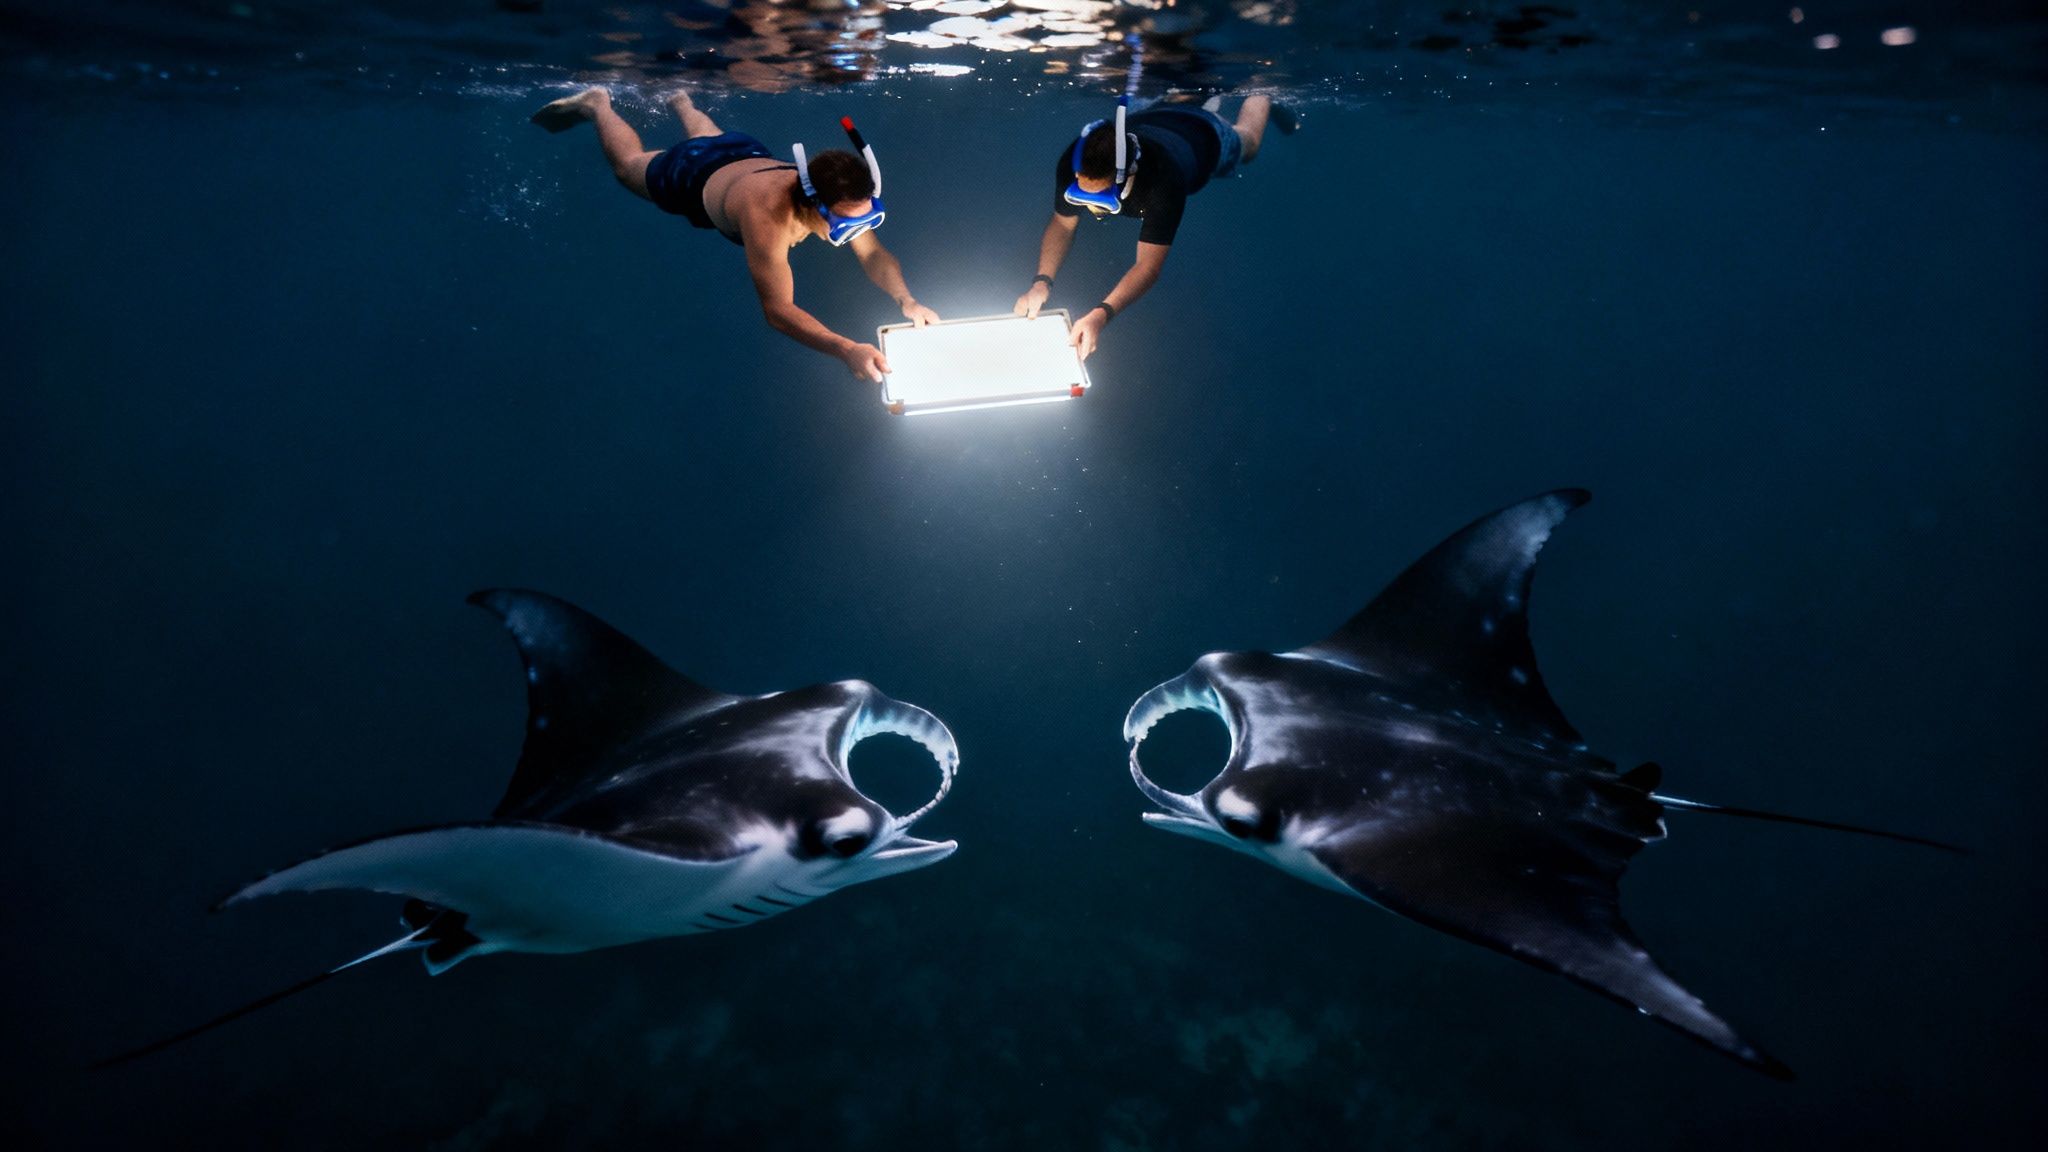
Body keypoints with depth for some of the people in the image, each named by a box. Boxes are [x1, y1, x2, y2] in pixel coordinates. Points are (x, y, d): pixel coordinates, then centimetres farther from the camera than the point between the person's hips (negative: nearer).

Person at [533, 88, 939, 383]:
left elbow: (874, 255, -25)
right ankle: (597, 104, 52)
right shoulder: (767, 216, -53)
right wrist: (846, 350, -68)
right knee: (628, 165, 29)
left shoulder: (846, 200, -38)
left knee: (714, 140, 41)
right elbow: (777, 310, -55)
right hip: (693, 177, -4)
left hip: (747, 154, 4)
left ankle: (681, 101, 67)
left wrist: (907, 301, -46)